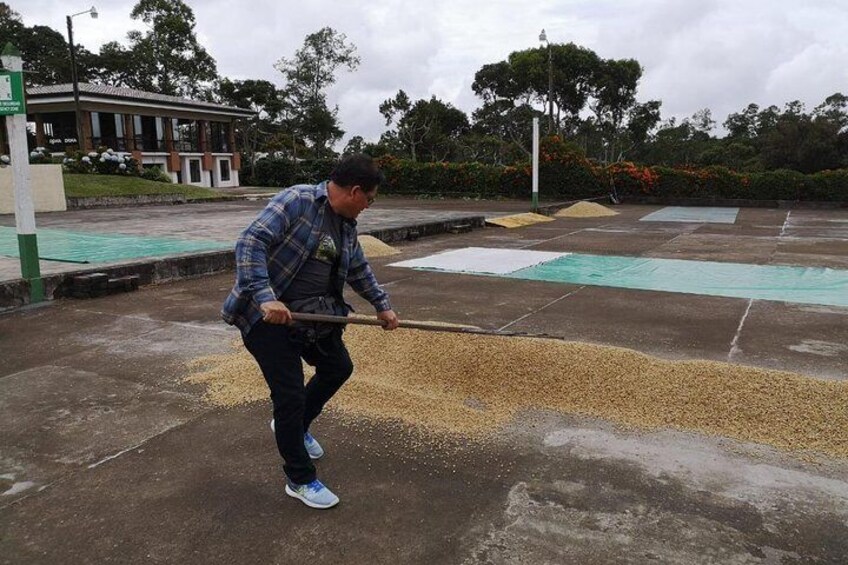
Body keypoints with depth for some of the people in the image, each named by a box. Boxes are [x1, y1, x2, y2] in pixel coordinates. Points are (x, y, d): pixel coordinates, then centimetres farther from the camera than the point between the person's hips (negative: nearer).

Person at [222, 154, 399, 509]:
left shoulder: (346, 225, 8)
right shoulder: (297, 201, -18)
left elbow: (358, 270, 22)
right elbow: (251, 242, -26)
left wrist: (382, 305, 25)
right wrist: (265, 297, -35)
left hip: (312, 313, 9)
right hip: (267, 314, -9)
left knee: (338, 367, 19)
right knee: (290, 393, -6)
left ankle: (294, 425, 42)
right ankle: (300, 480, 13)